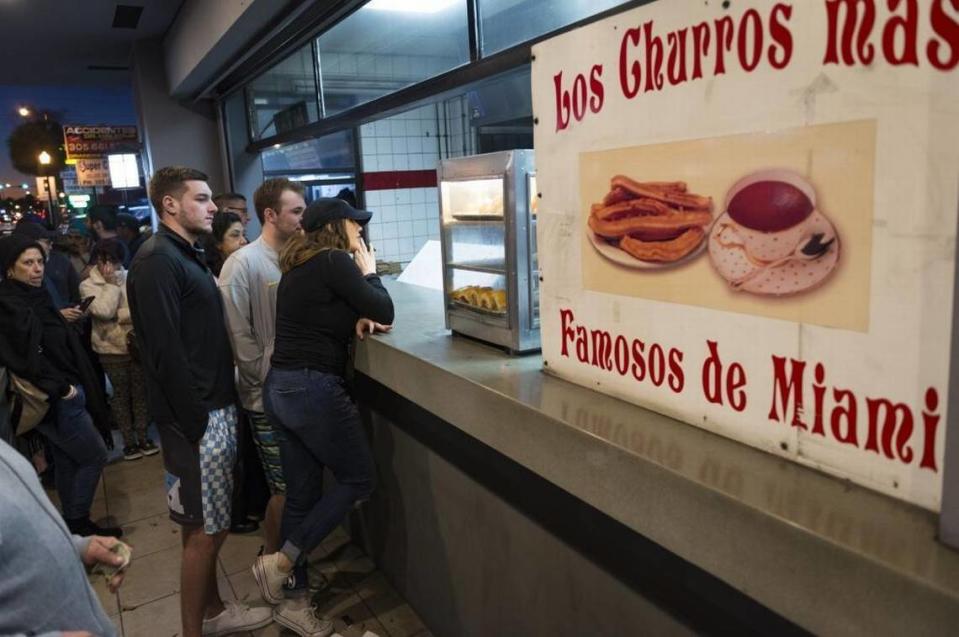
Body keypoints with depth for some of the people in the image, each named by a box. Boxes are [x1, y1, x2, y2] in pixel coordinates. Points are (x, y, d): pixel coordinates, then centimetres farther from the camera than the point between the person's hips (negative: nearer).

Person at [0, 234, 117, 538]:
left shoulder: (33, 298, 8)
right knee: (94, 456, 1)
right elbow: (27, 359, -25)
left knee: (67, 461, 16)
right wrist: (60, 388, -19)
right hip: (57, 400, -8)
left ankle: (74, 523, 29)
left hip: (61, 396, 8)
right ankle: (77, 523, 14)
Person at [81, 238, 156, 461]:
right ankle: (129, 441, 19)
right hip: (111, 349, -2)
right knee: (121, 394, 8)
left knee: (140, 391, 10)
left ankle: (143, 436, 23)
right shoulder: (88, 285, -4)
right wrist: (111, 284, -13)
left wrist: (119, 315, -15)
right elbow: (103, 311, -20)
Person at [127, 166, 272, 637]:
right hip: (196, 417, -9)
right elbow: (166, 353, -21)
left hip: (216, 408, 9)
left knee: (207, 526, 18)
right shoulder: (157, 261, -15)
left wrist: (222, 408, 15)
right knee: (205, 531, 1)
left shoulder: (187, 255, 16)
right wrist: (197, 425, -20)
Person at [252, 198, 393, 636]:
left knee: (302, 494, 15)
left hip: (281, 388, 9)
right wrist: (369, 271, 3)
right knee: (357, 479, 8)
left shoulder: (300, 264, 15)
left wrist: (356, 319, 1)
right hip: (313, 389, -9)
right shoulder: (333, 261, -12)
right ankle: (281, 562, 7)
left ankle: (293, 601, 25)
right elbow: (384, 312, -12)